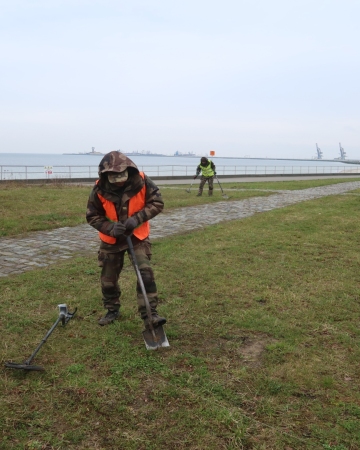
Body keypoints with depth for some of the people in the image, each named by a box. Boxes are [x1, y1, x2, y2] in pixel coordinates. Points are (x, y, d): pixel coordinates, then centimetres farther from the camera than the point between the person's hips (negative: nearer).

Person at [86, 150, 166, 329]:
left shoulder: (142, 182, -22)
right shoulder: (99, 189, -21)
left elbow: (157, 203, -15)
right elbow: (92, 216, -10)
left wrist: (137, 218, -29)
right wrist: (110, 227, -28)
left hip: (137, 236, -1)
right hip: (111, 239, 1)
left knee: (145, 273, -13)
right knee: (108, 277, 11)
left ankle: (150, 314, -5)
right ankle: (112, 310, 33)